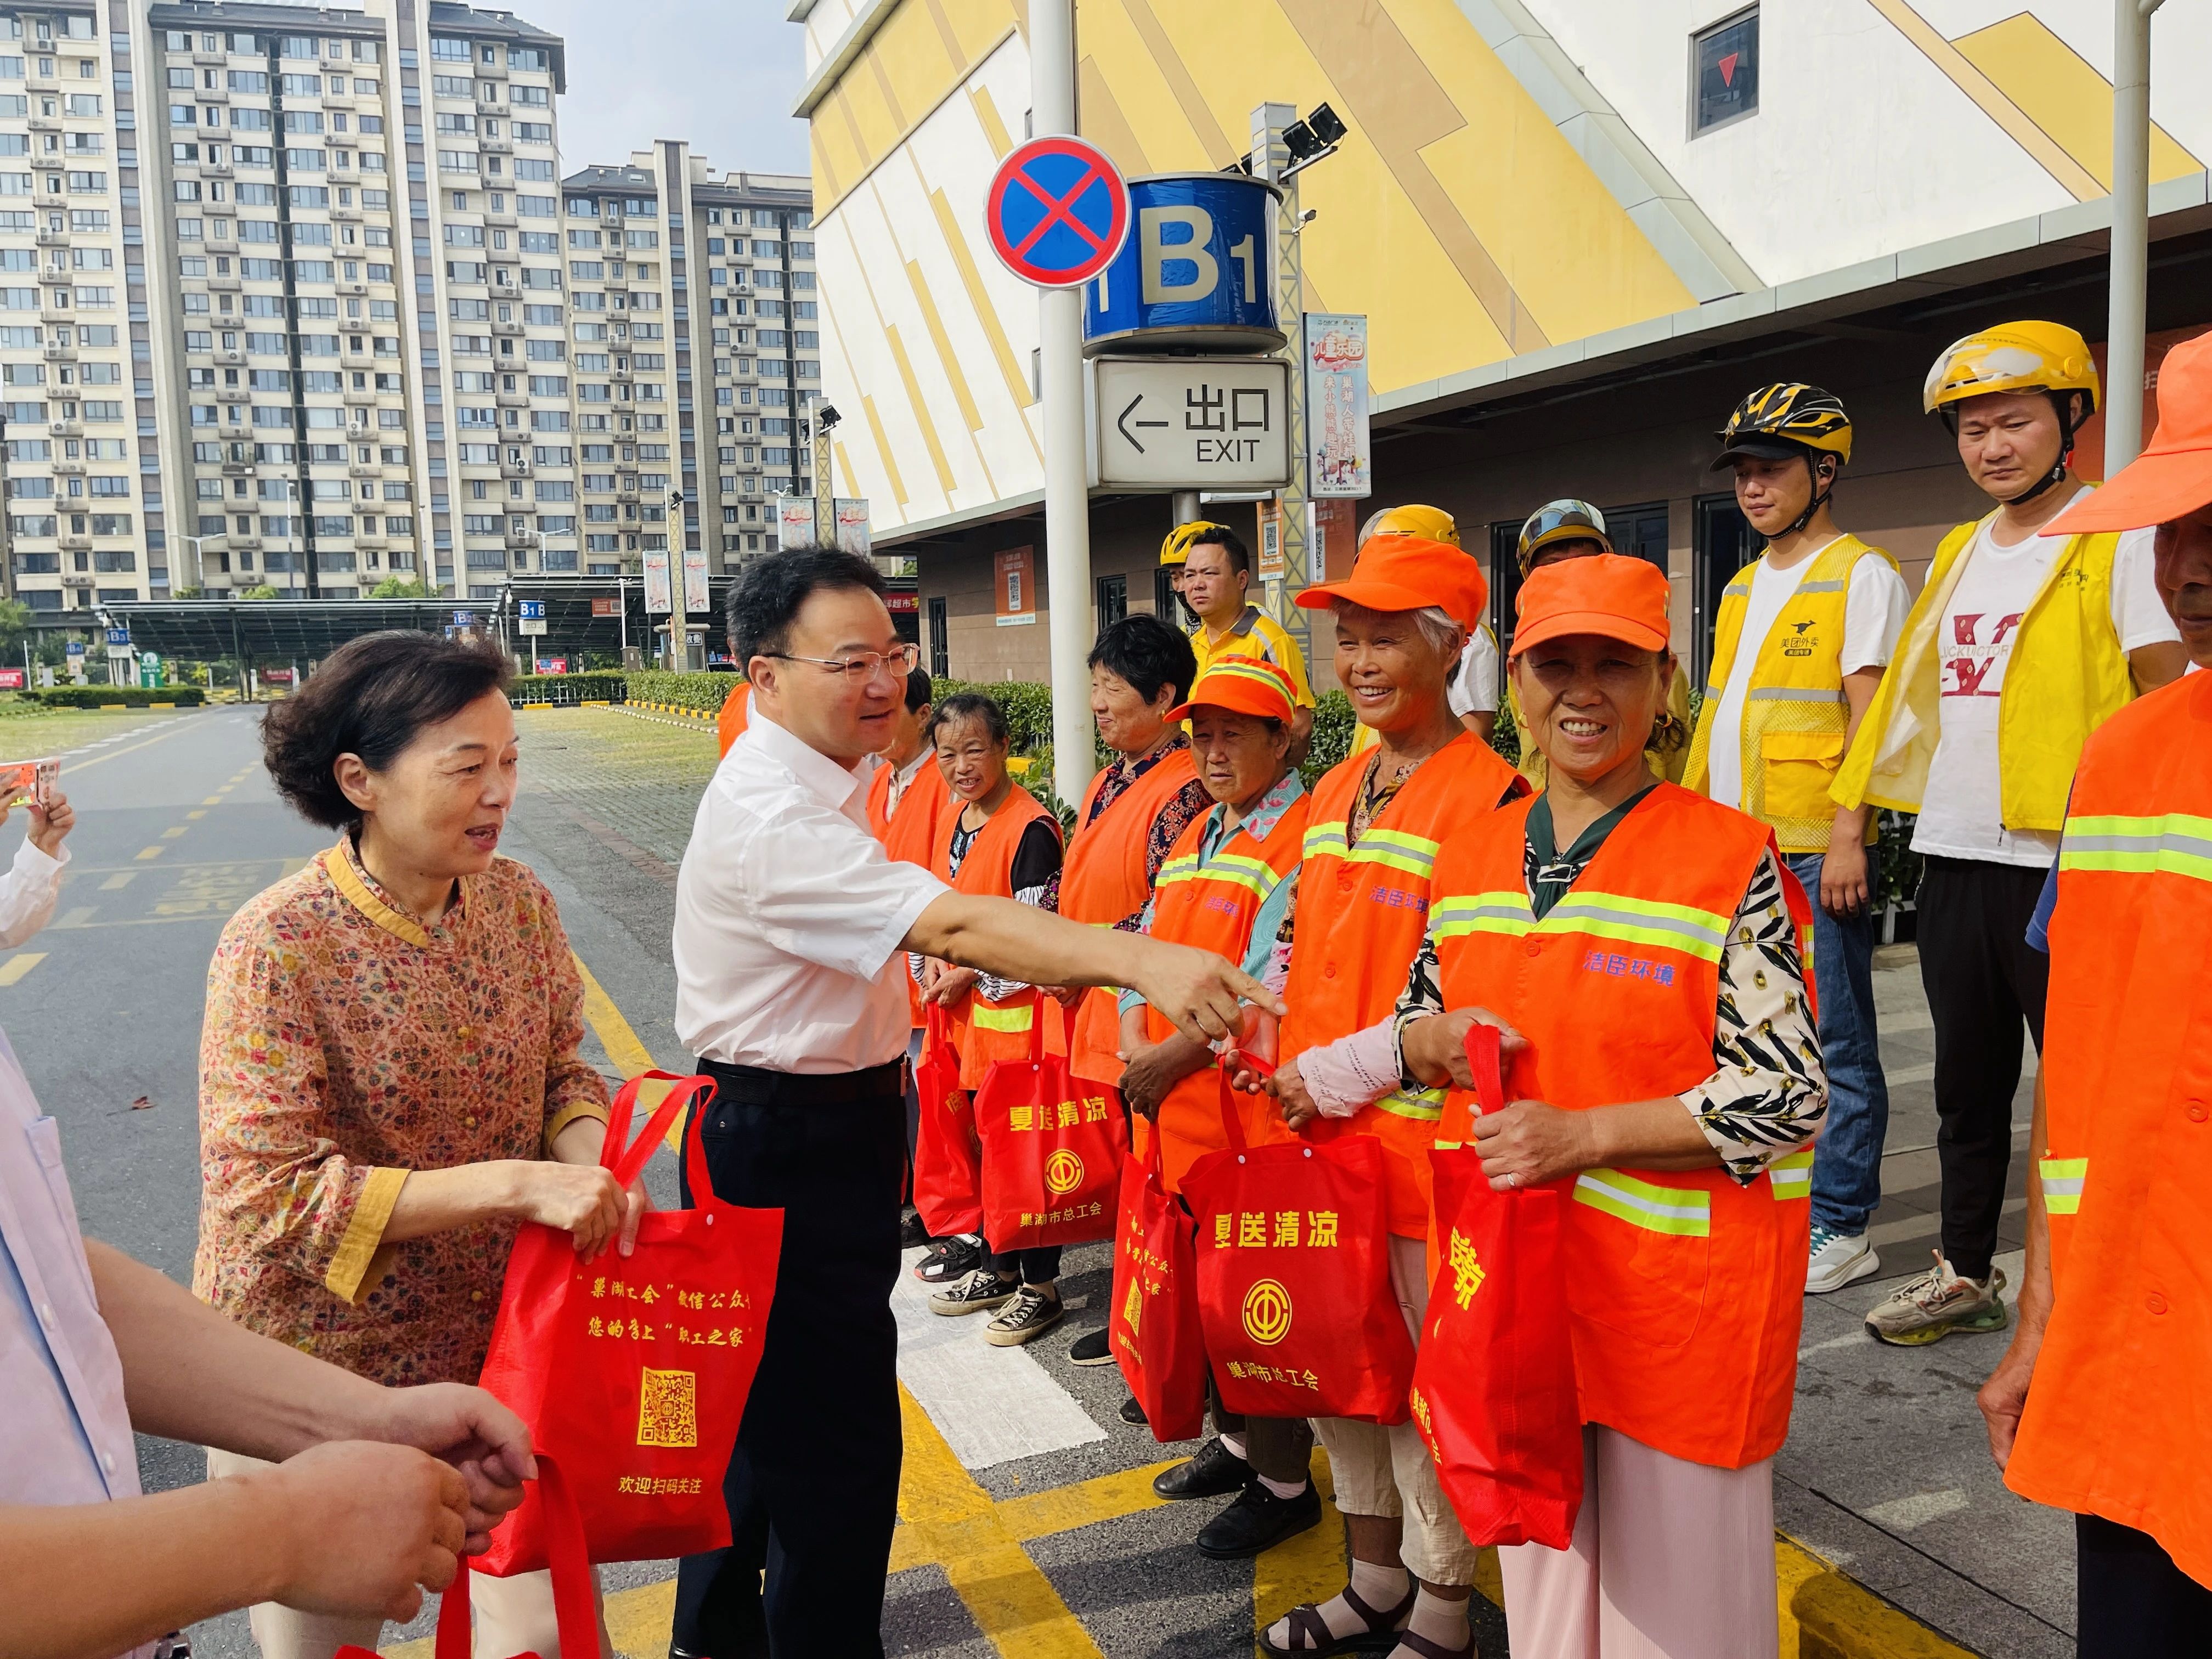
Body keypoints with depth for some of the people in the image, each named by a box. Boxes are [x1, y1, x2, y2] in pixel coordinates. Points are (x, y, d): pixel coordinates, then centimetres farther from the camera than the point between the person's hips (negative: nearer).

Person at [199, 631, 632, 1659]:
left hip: (497, 1340, 4)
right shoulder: (279, 946, -21)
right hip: (323, 1378, -4)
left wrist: (589, 1162, -17)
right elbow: (266, 1196, -24)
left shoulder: (518, 902, -5)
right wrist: (517, 1184, -29)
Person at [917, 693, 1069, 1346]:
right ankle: (999, 1269, 32)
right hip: (964, 1018, 8)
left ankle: (1040, 1287, 15)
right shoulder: (954, 819, 11)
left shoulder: (1031, 827, -16)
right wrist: (932, 959, 1)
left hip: (1016, 1015, -8)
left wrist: (971, 975, -13)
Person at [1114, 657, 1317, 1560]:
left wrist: (1175, 1055, -18)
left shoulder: (1303, 840, -12)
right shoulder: (1198, 836, 16)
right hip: (1176, 1109, 8)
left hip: (1255, 1111, -8)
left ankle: (1283, 1480, 19)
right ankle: (1235, 1441, 37)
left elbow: (1273, 993, -20)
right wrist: (1136, 1040, 0)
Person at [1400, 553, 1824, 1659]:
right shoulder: (1469, 858, 5)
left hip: (1682, 1286, -5)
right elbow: (1422, 1018, 15)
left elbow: (1787, 1096, -13)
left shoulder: (1732, 859, -11)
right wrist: (1426, 1042, -9)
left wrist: (1582, 1133, -21)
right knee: (1541, 1568, 21)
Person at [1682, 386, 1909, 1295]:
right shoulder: (1742, 587, 19)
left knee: (1832, 1041, -1)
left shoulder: (1861, 574, -4)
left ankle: (1841, 1227, 8)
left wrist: (1847, 837, -17)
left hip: (1813, 851, -7)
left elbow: (1867, 714, -11)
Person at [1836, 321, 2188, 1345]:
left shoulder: (2119, 539, -4)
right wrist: (1855, 805, 16)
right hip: (1954, 855, 7)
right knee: (1966, 1081, 15)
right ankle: (1966, 1273, 29)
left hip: (2064, 864, -6)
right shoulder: (1959, 553, 15)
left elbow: (2168, 704, -8)